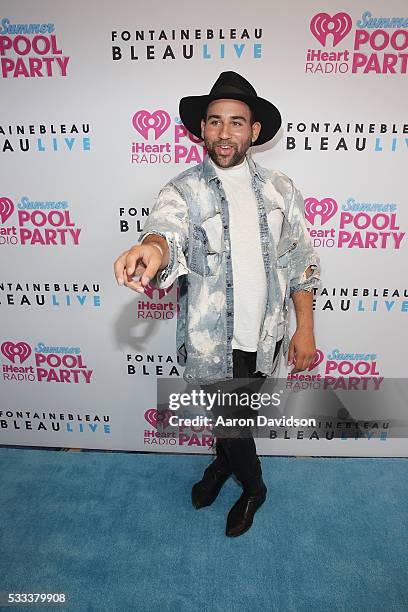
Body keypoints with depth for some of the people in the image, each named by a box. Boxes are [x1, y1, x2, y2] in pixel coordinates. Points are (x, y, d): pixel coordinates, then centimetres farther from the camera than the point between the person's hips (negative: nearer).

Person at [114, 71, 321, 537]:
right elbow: (167, 228, -31)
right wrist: (153, 248, -55)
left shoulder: (280, 189, 0)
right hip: (212, 342, -1)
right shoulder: (183, 191, -9)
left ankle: (225, 460, 55)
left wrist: (305, 329, -1)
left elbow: (300, 263, 3)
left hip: (265, 335, 2)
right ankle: (253, 486, 50)